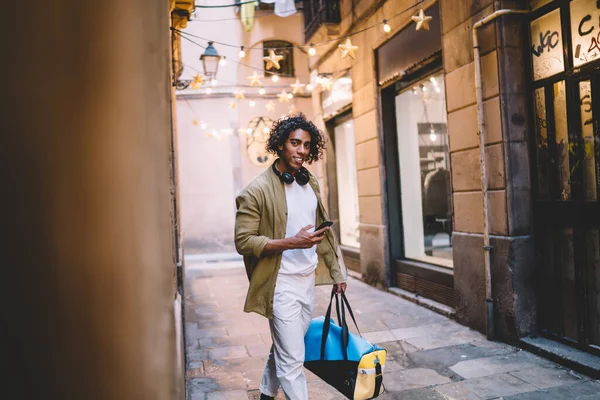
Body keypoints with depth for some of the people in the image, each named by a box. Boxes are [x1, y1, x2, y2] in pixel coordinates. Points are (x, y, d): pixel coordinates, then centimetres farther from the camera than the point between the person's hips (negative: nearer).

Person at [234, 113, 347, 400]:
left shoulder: (311, 183, 7)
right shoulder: (257, 191, -15)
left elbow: (323, 230, 15)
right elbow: (243, 241, -17)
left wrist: (336, 272, 15)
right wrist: (291, 243, -26)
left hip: (308, 280, 7)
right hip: (281, 284, -7)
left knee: (284, 349, 21)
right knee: (292, 358, -1)